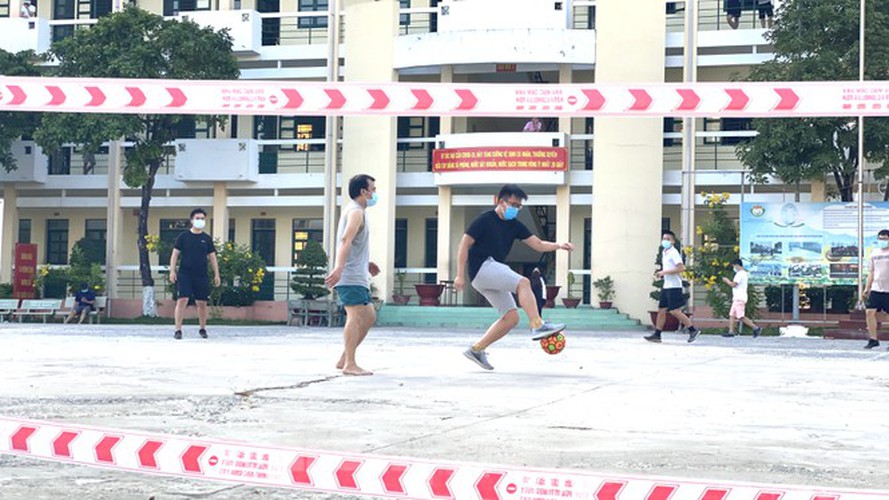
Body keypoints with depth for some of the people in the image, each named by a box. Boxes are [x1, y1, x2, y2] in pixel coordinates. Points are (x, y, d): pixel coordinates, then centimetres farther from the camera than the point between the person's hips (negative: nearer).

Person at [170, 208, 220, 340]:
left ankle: (203, 329, 23)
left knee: (202, 303, 6)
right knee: (183, 300, -14)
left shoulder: (207, 239, 8)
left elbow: (212, 257, 11)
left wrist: (216, 274, 6)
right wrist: (172, 271, -6)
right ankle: (178, 330, -10)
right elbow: (175, 254, 2)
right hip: (185, 274, -2)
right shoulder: (183, 236, 2)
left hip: (201, 276, 2)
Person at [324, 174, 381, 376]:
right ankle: (350, 364, -19)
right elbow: (346, 240, -26)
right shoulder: (356, 212, -10)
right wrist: (339, 268, -37)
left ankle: (344, 359, 12)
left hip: (357, 276, 11)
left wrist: (366, 263, 33)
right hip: (351, 276, -11)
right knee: (356, 316, -16)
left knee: (369, 316, 11)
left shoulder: (355, 211, 23)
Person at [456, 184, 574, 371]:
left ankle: (476, 350, 4)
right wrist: (460, 275, -13)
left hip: (493, 275, 9)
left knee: (511, 317, 0)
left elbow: (538, 245, 12)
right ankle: (537, 326, -32)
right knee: (523, 283, -24)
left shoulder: (514, 225, 15)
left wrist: (558, 246, -7)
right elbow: (465, 244, -7)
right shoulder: (485, 220, -5)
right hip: (481, 268, -9)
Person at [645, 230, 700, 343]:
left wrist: (664, 272, -20)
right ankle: (657, 335, 11)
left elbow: (681, 268, -23)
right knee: (661, 310, 8)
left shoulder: (673, 253, -12)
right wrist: (661, 274, 11)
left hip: (674, 287, -9)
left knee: (675, 311, -10)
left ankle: (693, 330, -1)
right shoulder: (664, 253, 17)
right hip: (666, 286, 9)